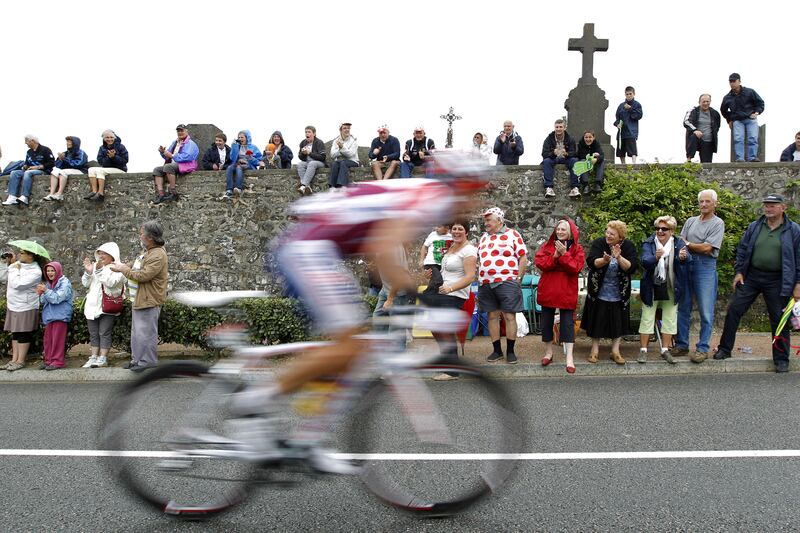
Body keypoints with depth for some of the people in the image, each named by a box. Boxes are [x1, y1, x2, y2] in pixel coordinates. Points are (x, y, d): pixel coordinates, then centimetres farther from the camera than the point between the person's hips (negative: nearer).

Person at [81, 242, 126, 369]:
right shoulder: (95, 265, 12)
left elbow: (111, 282, -19)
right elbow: (85, 283, 9)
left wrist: (100, 270, -24)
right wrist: (88, 272, -8)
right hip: (93, 305, 6)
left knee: (104, 333, -6)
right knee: (93, 333, 9)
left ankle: (103, 358, -2)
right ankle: (93, 358, 14)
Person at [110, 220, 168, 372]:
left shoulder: (158, 255, -21)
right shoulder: (148, 252, 13)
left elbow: (143, 275, -26)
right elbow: (135, 266, 27)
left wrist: (123, 269, -14)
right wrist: (121, 266, 10)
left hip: (149, 302, -11)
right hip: (139, 300, 11)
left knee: (146, 332, -3)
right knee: (137, 331, 18)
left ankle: (148, 362, 7)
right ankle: (136, 359, 29)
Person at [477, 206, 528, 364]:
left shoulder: (512, 235, 0)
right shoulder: (484, 237, 17)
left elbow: (523, 257, -2)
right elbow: (478, 259, 22)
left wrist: (518, 278, -7)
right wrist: (479, 279, 11)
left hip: (507, 283, -5)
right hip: (485, 284, 5)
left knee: (509, 316, -2)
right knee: (492, 316, 8)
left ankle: (510, 351, 8)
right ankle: (496, 350, 16)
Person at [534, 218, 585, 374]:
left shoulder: (577, 249, 0)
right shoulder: (547, 246, 6)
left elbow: (576, 268, -14)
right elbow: (538, 262, -8)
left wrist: (564, 254, -22)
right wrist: (554, 256, -20)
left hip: (567, 292, -3)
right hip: (548, 291, 3)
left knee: (567, 323, -4)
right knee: (546, 322, 10)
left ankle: (569, 358, -2)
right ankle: (548, 352, 26)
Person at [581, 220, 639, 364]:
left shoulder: (628, 247, -6)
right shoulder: (598, 243, -8)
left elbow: (632, 267, -17)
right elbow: (591, 262, -21)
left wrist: (619, 258, -33)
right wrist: (604, 260, -40)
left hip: (619, 293, 1)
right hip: (598, 292, -1)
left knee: (618, 322, 7)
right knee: (597, 320, 8)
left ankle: (615, 351, 20)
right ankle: (595, 349, 22)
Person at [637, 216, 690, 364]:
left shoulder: (678, 244, -5)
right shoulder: (649, 244, -8)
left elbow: (688, 258, -23)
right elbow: (645, 262, -24)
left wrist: (684, 257, -47)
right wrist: (656, 258, -46)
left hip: (671, 288, 2)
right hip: (651, 288, -2)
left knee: (669, 319, 11)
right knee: (647, 318, 6)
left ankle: (665, 350, 24)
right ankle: (643, 350, 15)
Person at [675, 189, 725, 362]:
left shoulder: (717, 223, -1)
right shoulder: (691, 221, 15)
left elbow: (706, 248, -10)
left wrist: (687, 244, 1)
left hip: (706, 267, -5)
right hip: (686, 265, 5)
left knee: (706, 311, -1)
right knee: (683, 308, 9)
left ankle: (703, 348, 6)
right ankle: (681, 345, 17)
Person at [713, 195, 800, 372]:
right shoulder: (754, 227, 6)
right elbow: (742, 249, 11)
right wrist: (739, 272, 3)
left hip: (777, 281, -2)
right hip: (751, 276, 3)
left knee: (779, 319, 5)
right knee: (734, 310, 0)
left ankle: (781, 359, 18)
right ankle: (724, 349, 13)